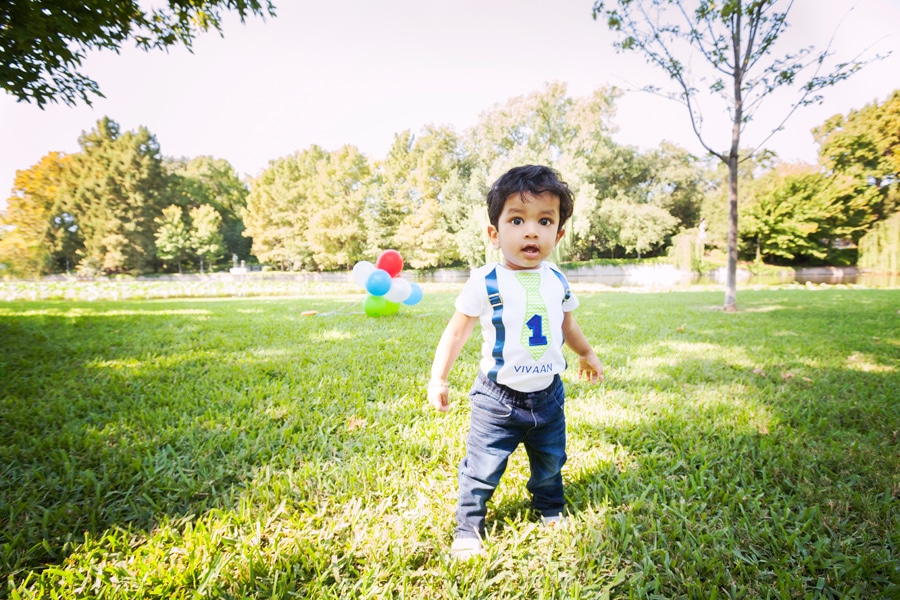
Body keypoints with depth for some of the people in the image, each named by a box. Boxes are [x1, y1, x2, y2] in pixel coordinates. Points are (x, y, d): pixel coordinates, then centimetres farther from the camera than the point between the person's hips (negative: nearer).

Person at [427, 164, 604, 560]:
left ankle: (550, 507, 50)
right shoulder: (485, 283, -17)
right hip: (498, 398, -4)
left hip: (547, 394, 5)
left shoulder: (558, 282, -1)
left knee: (551, 462, 22)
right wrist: (438, 379, -13)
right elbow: (456, 332, -9)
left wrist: (587, 353, 31)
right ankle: (468, 527, 27)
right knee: (482, 469, 2)